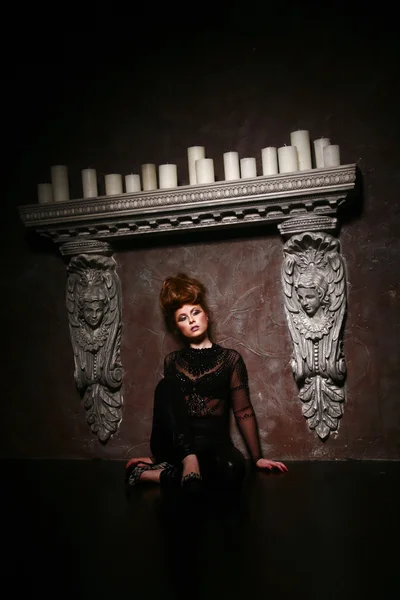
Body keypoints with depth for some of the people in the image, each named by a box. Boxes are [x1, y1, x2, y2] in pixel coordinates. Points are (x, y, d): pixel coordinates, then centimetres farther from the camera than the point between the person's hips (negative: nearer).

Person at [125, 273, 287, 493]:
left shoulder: (229, 358, 7)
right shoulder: (172, 361, 14)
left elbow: (243, 410, 3)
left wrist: (257, 457, -2)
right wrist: (156, 455, 14)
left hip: (213, 441, -2)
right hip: (176, 444, 2)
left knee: (232, 469, -37)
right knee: (167, 385, -24)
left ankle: (154, 474, -22)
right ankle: (188, 463, -34)